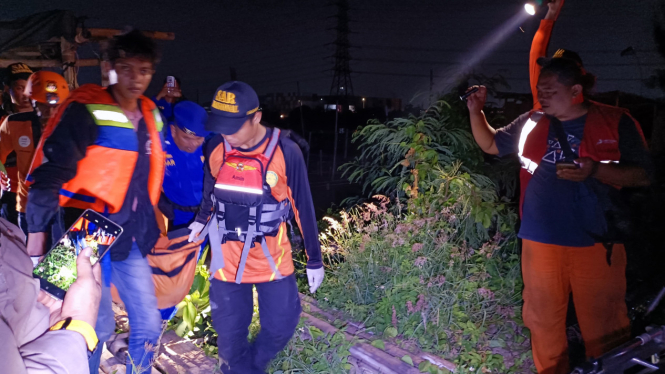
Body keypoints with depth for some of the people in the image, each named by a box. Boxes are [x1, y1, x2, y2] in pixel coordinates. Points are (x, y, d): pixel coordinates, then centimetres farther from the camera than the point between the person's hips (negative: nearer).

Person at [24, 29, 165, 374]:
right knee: (97, 326, 1)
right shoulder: (86, 110, -13)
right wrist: (37, 231, -18)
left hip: (130, 239, 7)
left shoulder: (149, 115, 9)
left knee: (149, 324, 8)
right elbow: (50, 172, -16)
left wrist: (147, 222, 19)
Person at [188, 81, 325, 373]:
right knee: (230, 332, 9)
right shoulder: (215, 148, -8)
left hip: (272, 258, -2)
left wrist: (314, 260, -3)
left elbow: (303, 207, -9)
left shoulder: (286, 152, -18)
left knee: (281, 326, 7)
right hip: (227, 258, 2)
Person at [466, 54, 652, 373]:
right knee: (544, 320, 13)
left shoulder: (615, 122, -2)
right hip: (541, 241, 3)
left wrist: (595, 170, -20)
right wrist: (476, 112, 4)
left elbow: (642, 176, -4)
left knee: (604, 324, 6)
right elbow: (491, 145, 18)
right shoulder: (531, 123, 7)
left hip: (597, 242, -2)